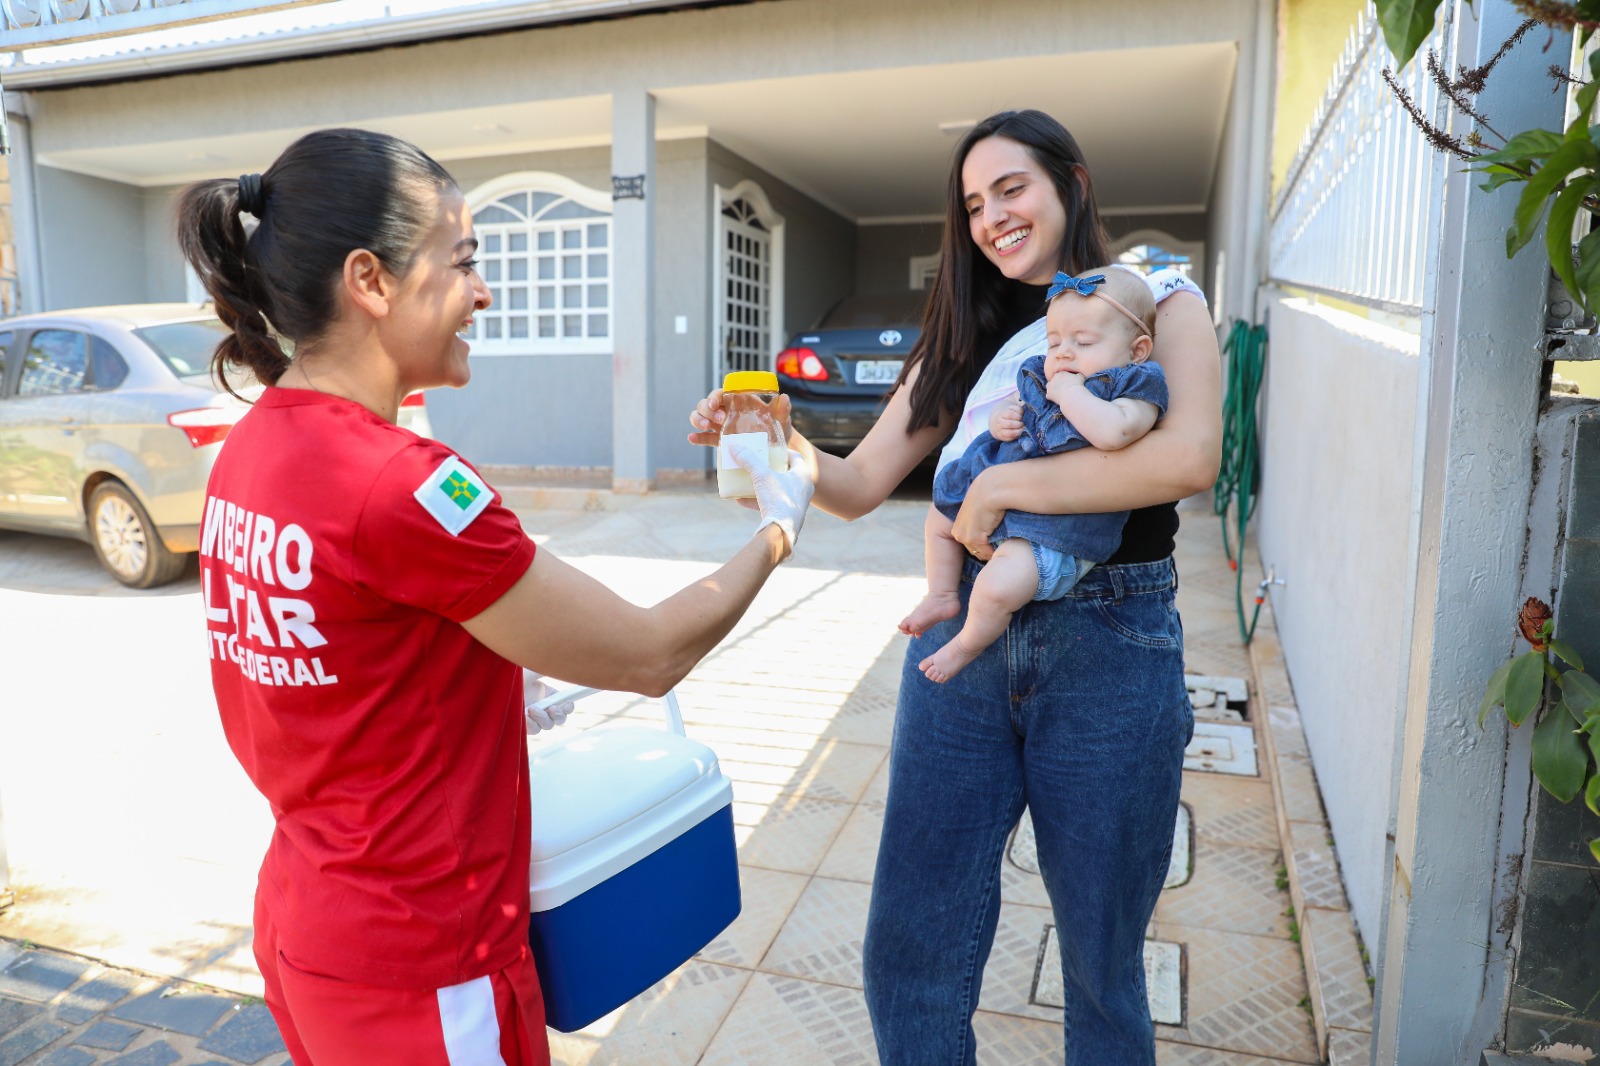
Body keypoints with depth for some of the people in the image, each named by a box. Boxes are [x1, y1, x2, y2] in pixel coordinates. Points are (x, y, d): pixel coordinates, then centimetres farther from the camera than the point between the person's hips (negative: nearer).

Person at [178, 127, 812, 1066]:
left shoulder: (251, 449, -2)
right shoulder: (401, 484, -28)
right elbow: (652, 656, -19)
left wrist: (502, 694, 10)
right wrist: (778, 525, -5)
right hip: (420, 971, -7)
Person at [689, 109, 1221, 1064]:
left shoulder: (1158, 302, 2)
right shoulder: (968, 336, 12)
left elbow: (1190, 456, -18)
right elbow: (860, 485, 6)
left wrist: (1008, 483, -18)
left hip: (1107, 648, -3)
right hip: (965, 637, 3)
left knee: (1102, 963, 14)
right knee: (911, 953, 8)